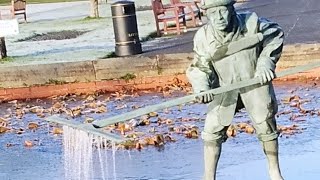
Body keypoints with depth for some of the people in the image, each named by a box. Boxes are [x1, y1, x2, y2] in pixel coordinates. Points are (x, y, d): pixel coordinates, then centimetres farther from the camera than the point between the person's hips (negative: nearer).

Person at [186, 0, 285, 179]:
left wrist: (266, 61, -11)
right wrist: (202, 88, -28)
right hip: (225, 87, 1)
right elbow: (199, 68, -9)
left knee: (266, 126, 8)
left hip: (255, 81, 0)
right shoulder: (203, 37, -18)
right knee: (212, 131, -5)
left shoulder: (252, 23, -20)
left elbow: (275, 34, -2)